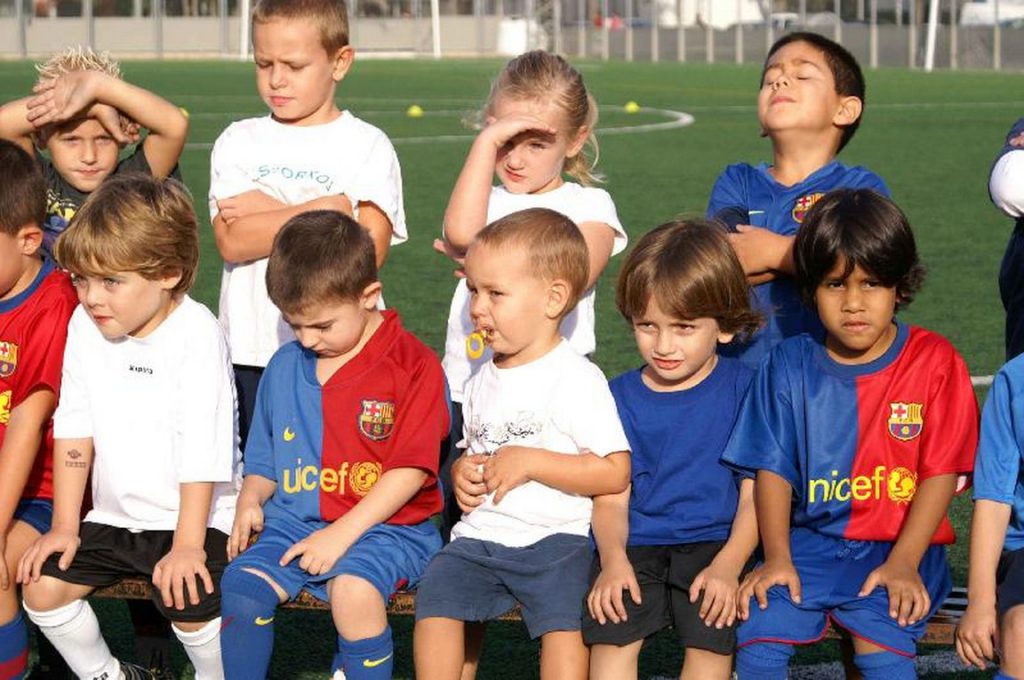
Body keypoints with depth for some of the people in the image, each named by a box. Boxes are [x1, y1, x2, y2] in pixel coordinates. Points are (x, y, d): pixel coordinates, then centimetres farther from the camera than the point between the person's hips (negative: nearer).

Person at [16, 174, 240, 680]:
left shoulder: (195, 334, -18)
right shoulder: (85, 326, -1)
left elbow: (202, 448, -20)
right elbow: (74, 428, 3)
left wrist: (187, 544, -22)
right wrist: (64, 525, 1)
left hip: (195, 517, -6)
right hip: (115, 515, 6)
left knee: (190, 602, -27)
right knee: (41, 587, -8)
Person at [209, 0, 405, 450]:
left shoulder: (367, 146, 2)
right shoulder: (238, 142, 8)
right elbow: (232, 241, -8)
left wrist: (266, 212, -9)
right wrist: (326, 209, -11)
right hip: (253, 352, 2)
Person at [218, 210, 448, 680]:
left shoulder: (414, 364, -6)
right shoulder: (284, 367, 12)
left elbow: (409, 470, -10)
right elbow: (264, 460, 21)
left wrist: (342, 532, -16)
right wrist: (250, 500, -1)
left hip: (380, 525, -5)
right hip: (292, 521, 5)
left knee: (354, 588, -34)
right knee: (239, 584, -21)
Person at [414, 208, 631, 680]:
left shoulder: (577, 378, -7)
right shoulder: (482, 381, 16)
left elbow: (615, 472, -13)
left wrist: (528, 462, -17)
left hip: (552, 538, -6)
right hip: (478, 535, 6)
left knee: (563, 621, -27)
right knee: (435, 599, -17)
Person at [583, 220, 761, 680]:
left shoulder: (743, 389, 2)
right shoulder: (620, 396, 9)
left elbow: (755, 492, -1)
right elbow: (611, 495, 5)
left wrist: (727, 565, -17)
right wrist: (613, 559, -15)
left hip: (716, 542, -2)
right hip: (635, 544, 2)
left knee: (711, 640, -28)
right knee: (609, 636, -25)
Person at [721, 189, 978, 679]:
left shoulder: (934, 362, -2)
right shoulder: (790, 366, 5)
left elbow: (941, 472, -5)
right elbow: (773, 468, 3)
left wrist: (903, 564, -14)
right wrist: (777, 558, -10)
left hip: (898, 547, -2)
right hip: (811, 542, 2)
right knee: (758, 633, -22)